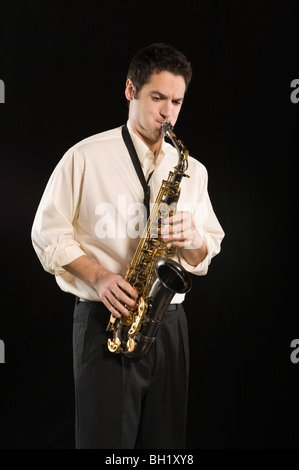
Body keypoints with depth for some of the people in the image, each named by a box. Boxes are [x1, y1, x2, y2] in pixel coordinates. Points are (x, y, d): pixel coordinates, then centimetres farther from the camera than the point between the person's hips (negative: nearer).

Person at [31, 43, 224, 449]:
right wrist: (99, 277, -16)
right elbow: (48, 232, -2)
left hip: (169, 323, 4)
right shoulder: (85, 157, -2)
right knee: (107, 438, 1)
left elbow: (208, 253, 13)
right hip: (105, 320, -4)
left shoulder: (191, 171, 11)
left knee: (167, 441, 10)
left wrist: (192, 240, -11)